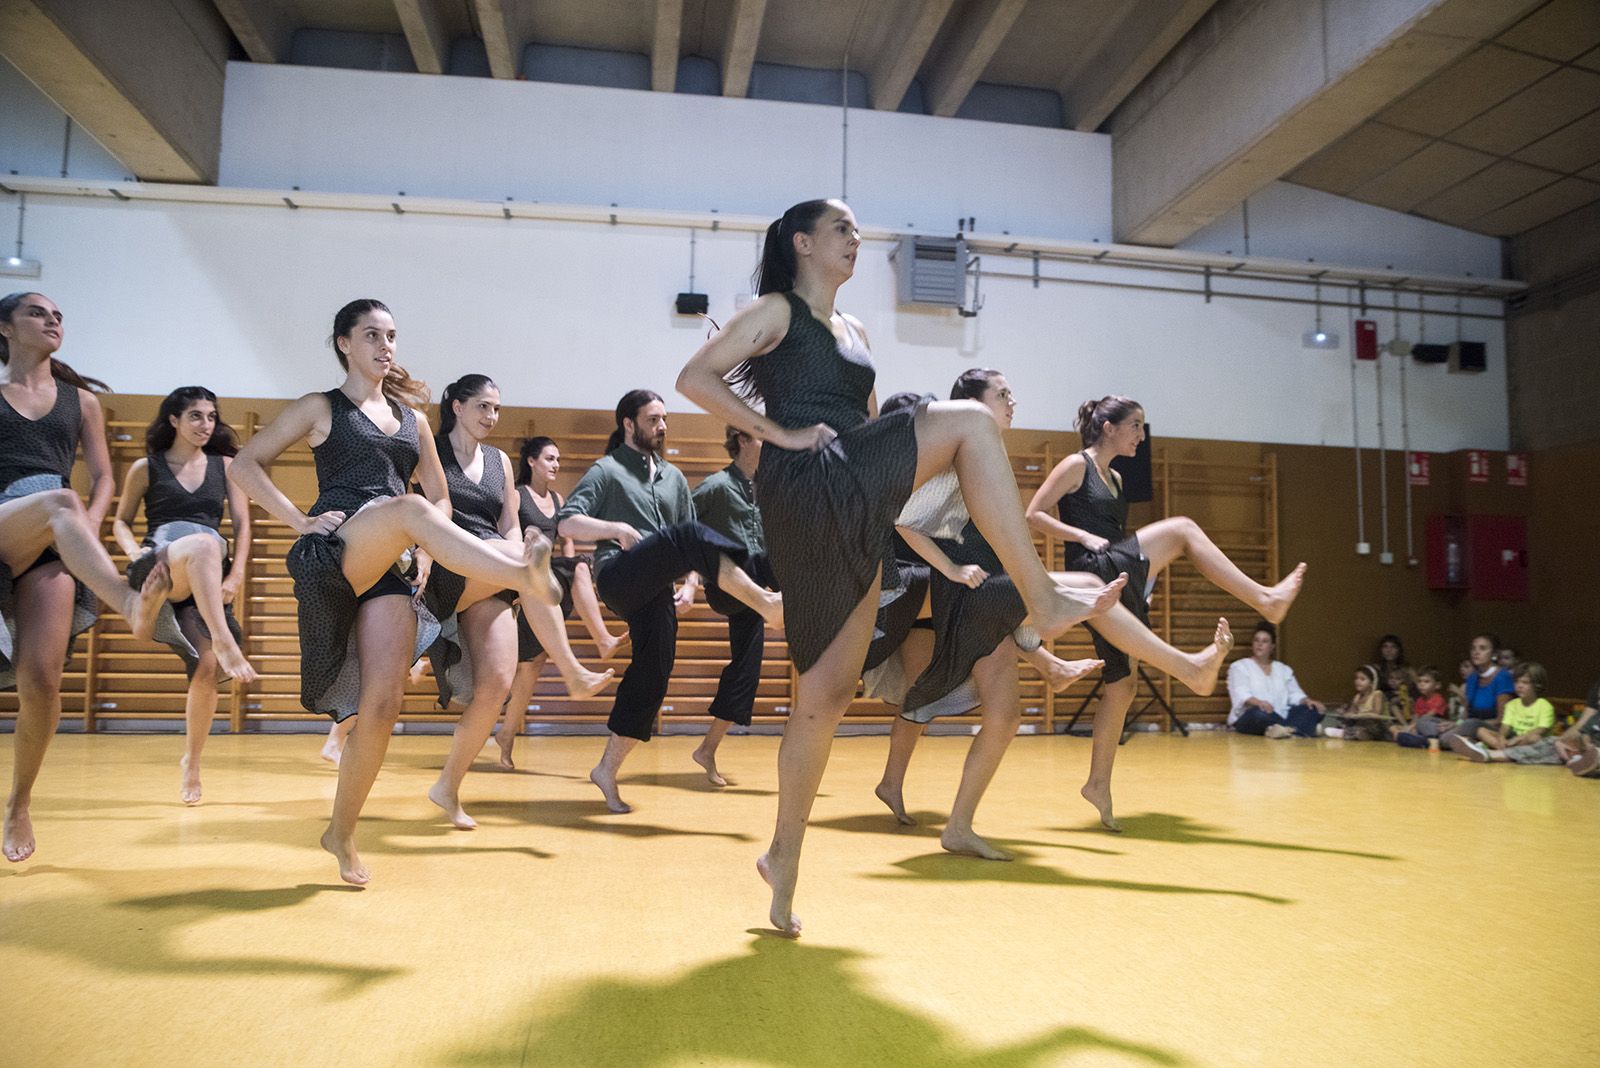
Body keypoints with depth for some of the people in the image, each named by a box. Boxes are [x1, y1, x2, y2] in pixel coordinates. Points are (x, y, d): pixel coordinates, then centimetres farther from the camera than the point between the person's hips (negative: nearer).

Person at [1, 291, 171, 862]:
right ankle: (132, 604, -57)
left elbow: (102, 479, 16)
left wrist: (87, 531, -3)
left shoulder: (80, 399, 20)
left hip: (53, 547, 2)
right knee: (59, 502, -37)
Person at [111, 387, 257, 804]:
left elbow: (242, 524, 8)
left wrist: (236, 575, -5)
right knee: (203, 543, -39)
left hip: (209, 579, 3)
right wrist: (135, 554, -5)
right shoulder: (146, 468, 11)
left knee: (207, 668, -10)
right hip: (158, 566, -3)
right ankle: (224, 642, -52)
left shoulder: (225, 466, 13)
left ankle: (191, 762, 11)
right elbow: (121, 521, 17)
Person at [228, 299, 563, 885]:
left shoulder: (412, 417, 22)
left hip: (390, 567, 4)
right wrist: (299, 520, -6)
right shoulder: (321, 408, 12)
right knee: (409, 508, -37)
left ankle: (341, 833, 6)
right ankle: (524, 574, -56)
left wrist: (428, 546, 6)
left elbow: (440, 497, 26)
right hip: (336, 551, -4)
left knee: (382, 704, -9)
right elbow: (244, 465, 8)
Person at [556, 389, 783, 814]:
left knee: (652, 676, -3)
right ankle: (766, 604, -36)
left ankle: (607, 770, 8)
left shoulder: (673, 477, 24)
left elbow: (692, 548, 25)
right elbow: (566, 522, -3)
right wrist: (617, 529, -15)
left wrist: (690, 583, 8)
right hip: (619, 578, -6)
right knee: (690, 536, -30)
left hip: (655, 593, 6)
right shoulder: (607, 470, 7)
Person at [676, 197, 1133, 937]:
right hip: (806, 490, -7)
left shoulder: (854, 332, 27)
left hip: (851, 515, 7)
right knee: (967, 422, -18)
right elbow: (695, 378, -5)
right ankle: (1042, 599, -21)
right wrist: (781, 434, -11)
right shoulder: (775, 311, 5)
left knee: (828, 690, 4)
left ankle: (784, 854, 13)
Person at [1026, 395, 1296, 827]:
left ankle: (1099, 784, 12)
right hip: (1093, 574, -9)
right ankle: (1265, 599, -14)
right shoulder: (1076, 465, -1)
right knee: (1180, 528, -15)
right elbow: (1033, 515, -7)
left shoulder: (1115, 479, 23)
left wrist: (1149, 563, 9)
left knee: (1123, 685, 6)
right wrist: (1084, 536, -17)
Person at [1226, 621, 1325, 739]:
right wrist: (1257, 702, -31)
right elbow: (1241, 695, -9)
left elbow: (1295, 694, 15)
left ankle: (1286, 729, -47)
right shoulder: (1239, 667, 8)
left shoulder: (1284, 669, 24)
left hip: (1281, 717, 5)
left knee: (1315, 709, -19)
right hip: (1249, 719, -4)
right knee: (1260, 713, -38)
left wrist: (1307, 701, -9)